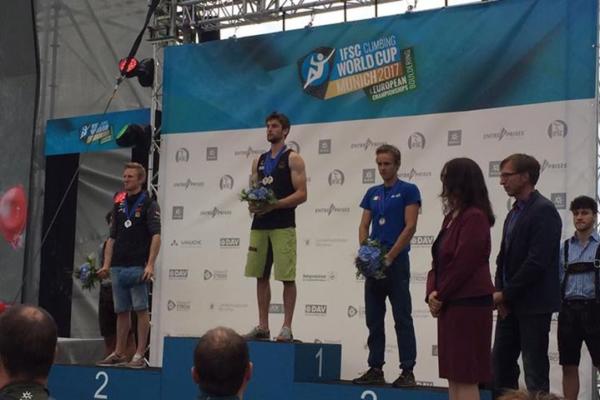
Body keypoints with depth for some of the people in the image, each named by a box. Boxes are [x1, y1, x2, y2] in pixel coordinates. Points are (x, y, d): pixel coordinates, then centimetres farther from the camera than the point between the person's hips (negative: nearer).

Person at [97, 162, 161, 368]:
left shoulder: (149, 205, -2)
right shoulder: (119, 206, 16)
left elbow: (156, 236, -10)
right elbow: (112, 238, 17)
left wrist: (150, 265, -19)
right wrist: (107, 265, 8)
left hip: (138, 266, -6)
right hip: (118, 267, 6)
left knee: (141, 310, -4)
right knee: (121, 311, 10)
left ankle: (140, 355, -1)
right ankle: (119, 354, 18)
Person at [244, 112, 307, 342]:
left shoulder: (293, 159, -1)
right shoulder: (259, 161, 17)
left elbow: (301, 194, -8)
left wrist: (273, 205, -18)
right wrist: (252, 203, -3)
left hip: (283, 226, -6)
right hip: (259, 225, 6)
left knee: (287, 277, -5)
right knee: (261, 276, 7)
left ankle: (286, 328, -2)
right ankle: (263, 327, 14)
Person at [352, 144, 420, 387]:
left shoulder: (408, 191, -3)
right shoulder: (372, 193, 14)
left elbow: (410, 227, -10)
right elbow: (364, 226, 12)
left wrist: (389, 257, -14)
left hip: (396, 263, -6)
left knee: (402, 318, -3)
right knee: (374, 319, 8)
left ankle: (407, 371, 1)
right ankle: (375, 369, 14)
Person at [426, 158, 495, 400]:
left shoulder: (475, 217, -14)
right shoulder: (452, 216, 14)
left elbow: (464, 263, -18)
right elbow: (439, 260, 14)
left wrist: (441, 296, -8)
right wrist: (432, 293, -1)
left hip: (469, 304, -9)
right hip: (450, 304, 9)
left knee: (466, 376, -5)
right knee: (453, 374, 13)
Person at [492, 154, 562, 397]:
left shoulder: (544, 210, -13)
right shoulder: (514, 213, 15)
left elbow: (537, 261, -20)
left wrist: (506, 294, -14)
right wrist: (499, 292, 0)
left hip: (533, 304, -9)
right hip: (510, 304, 9)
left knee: (534, 368, -1)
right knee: (500, 365, 10)